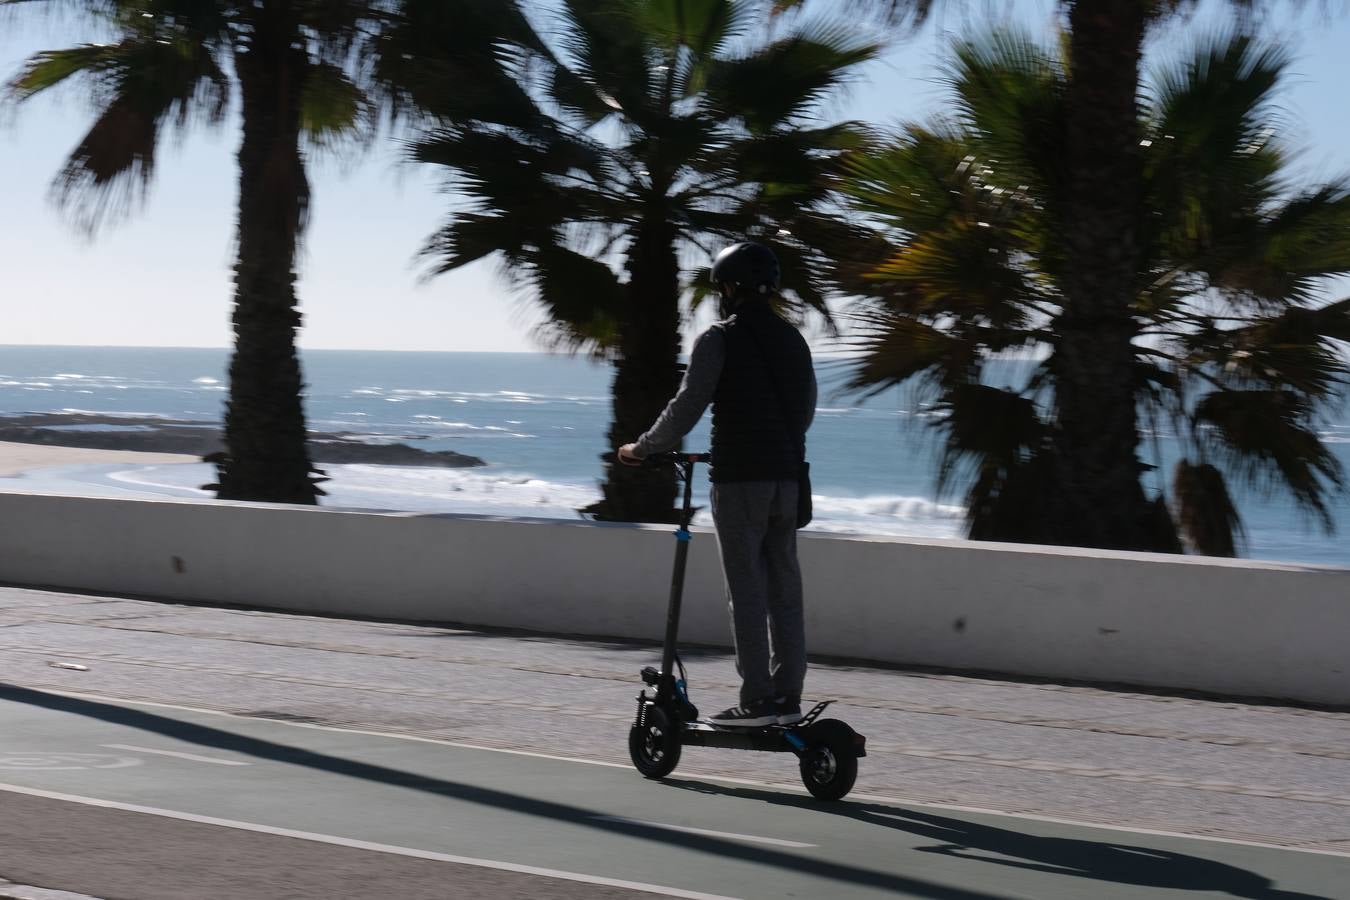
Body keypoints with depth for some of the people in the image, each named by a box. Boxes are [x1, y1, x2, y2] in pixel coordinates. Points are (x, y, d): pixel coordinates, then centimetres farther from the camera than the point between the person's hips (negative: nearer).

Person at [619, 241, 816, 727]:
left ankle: (756, 699, -6)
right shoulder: (792, 339, 13)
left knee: (747, 590, -5)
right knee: (784, 588, 9)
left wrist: (642, 449, 3)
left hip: (740, 479, -6)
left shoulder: (719, 339, -7)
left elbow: (688, 405, -10)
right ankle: (787, 696, 10)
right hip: (787, 477, 6)